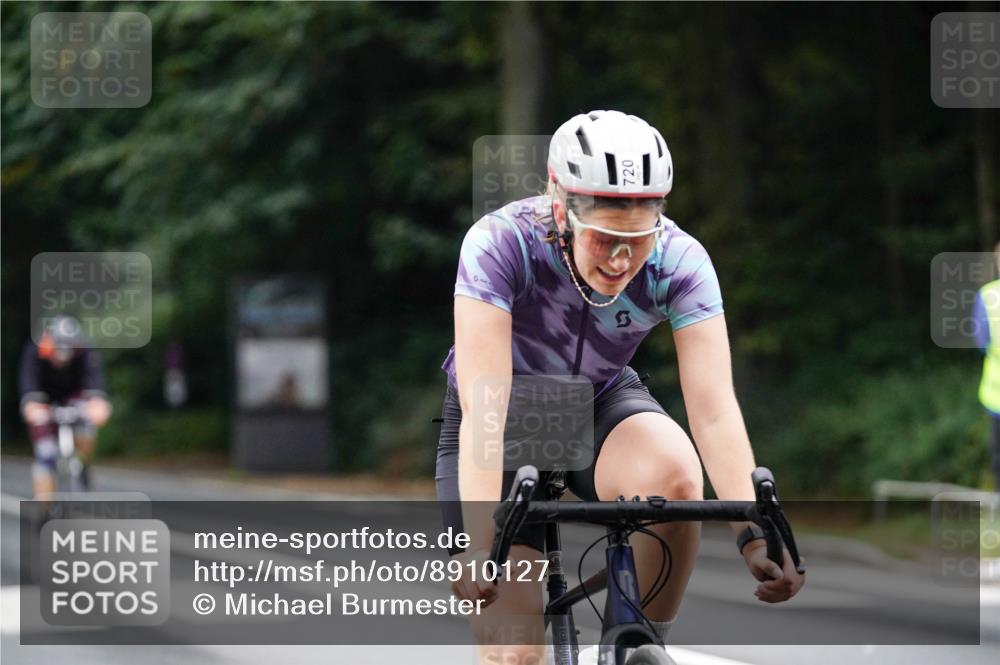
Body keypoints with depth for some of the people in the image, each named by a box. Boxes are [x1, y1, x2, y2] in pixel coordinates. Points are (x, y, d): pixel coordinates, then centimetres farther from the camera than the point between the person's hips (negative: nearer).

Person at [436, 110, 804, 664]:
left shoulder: (679, 262, -24)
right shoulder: (500, 244, -31)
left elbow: (715, 410, -29)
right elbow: (484, 405, -38)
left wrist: (753, 535, -43)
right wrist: (479, 545, -49)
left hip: (600, 404, 2)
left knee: (673, 473, -34)